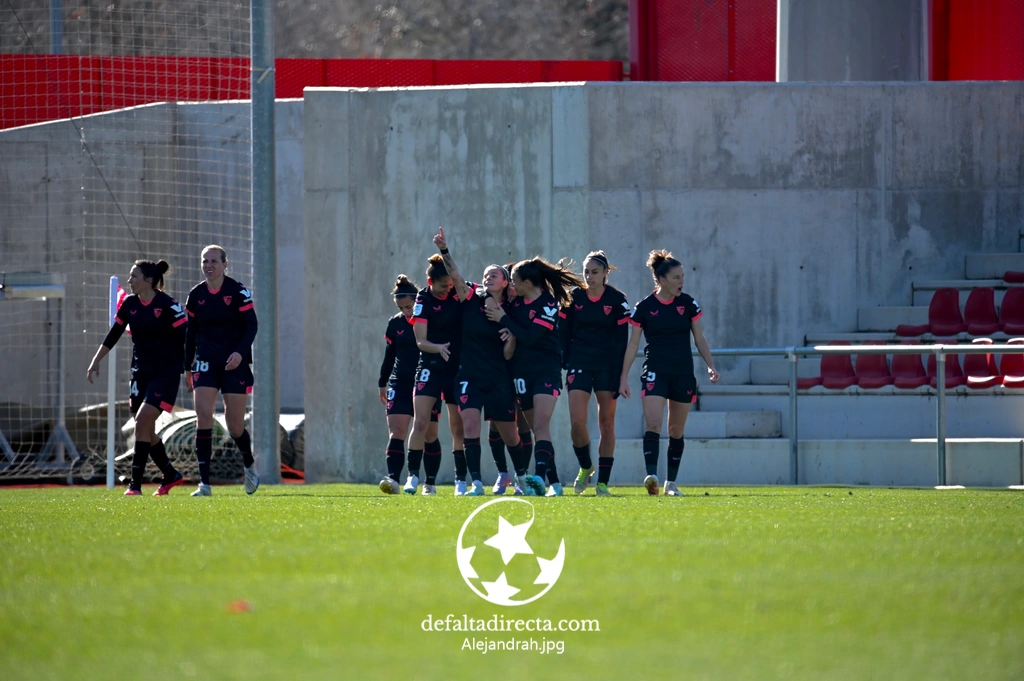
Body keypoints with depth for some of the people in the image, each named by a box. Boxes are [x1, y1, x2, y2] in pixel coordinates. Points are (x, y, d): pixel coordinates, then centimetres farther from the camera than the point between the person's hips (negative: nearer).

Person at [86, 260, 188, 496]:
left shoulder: (168, 305, -13)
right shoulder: (129, 304, 5)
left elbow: (185, 339, -12)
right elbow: (113, 334, 16)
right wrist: (96, 360, 13)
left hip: (166, 373, -7)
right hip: (140, 373, 7)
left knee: (142, 422, -17)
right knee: (146, 431, 8)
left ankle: (136, 483, -15)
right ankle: (171, 475, 27)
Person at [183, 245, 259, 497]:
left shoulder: (238, 292, -7)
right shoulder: (196, 295, 5)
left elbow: (252, 325, -8)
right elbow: (191, 332, 13)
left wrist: (240, 352, -23)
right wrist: (187, 367, 13)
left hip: (235, 363, -3)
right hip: (206, 363, 3)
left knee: (235, 425, 0)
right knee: (203, 416, -13)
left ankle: (249, 465, 32)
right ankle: (204, 483, -14)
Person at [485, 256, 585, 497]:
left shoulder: (549, 304, -12)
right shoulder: (518, 302, 7)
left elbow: (529, 337, -18)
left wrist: (504, 319, -12)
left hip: (546, 369, -7)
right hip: (522, 370, 7)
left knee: (541, 425, -20)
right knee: (536, 429, 6)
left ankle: (541, 476, -34)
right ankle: (554, 483, 10)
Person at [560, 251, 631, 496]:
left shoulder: (617, 300, -3)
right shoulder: (573, 297, 2)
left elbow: (622, 340, -3)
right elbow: (563, 334, 4)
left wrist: (617, 377, -8)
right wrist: (564, 365, -5)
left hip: (607, 365, -1)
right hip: (579, 364, 1)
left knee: (606, 424, 1)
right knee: (577, 422, -11)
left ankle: (603, 482, 7)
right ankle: (585, 467, 15)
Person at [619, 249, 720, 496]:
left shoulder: (688, 304, 3)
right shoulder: (644, 307, -3)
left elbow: (699, 339, 9)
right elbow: (633, 344, 1)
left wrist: (711, 366, -3)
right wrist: (624, 377, -1)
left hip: (683, 374, 3)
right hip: (655, 372, -3)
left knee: (677, 431, 7)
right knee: (653, 424, -20)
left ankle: (671, 483, 16)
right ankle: (651, 476, -30)